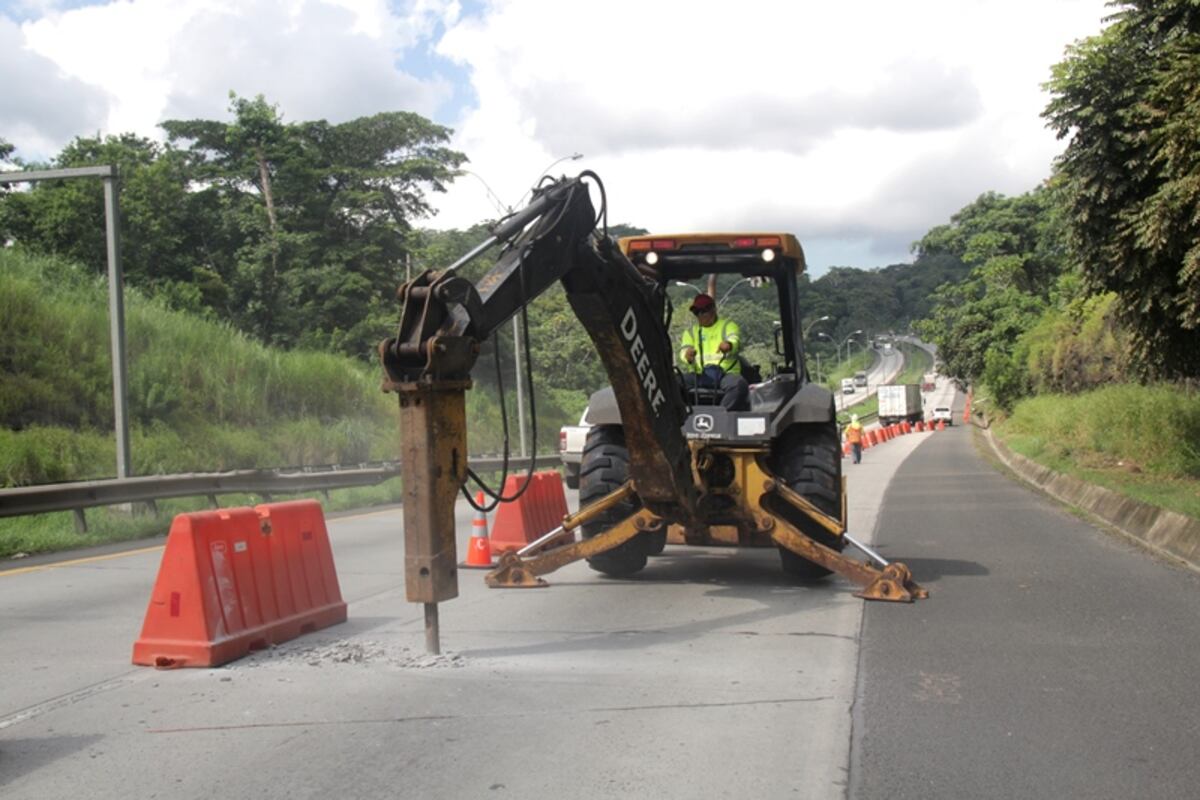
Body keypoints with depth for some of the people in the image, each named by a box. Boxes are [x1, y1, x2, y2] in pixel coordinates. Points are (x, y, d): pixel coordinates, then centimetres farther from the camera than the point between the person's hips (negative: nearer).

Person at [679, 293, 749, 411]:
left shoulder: (728, 325, 16)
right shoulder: (691, 332, 25)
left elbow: (735, 340, -6)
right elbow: (684, 350, 7)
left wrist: (729, 345, -34)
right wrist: (687, 356, -21)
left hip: (725, 373, -2)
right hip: (698, 375, 2)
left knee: (739, 384, -36)